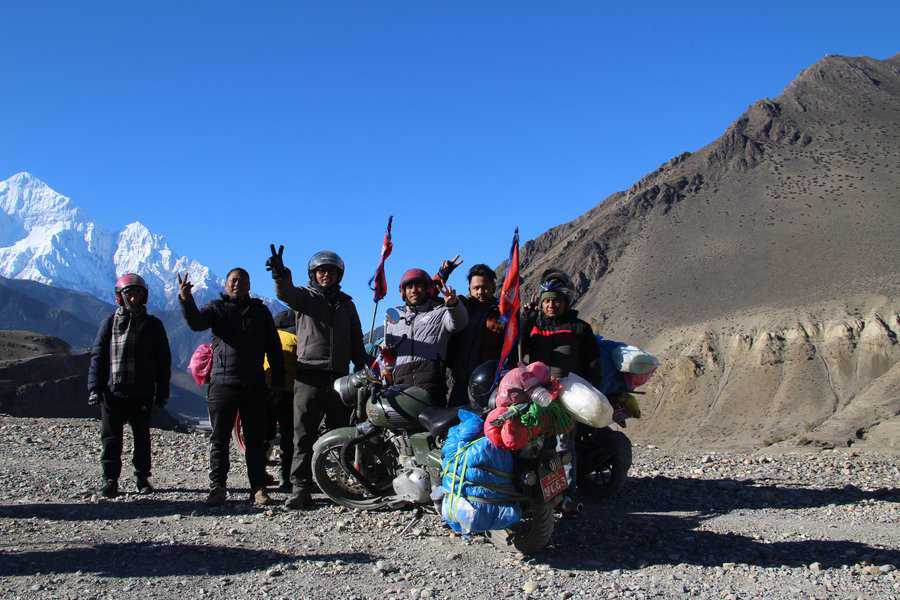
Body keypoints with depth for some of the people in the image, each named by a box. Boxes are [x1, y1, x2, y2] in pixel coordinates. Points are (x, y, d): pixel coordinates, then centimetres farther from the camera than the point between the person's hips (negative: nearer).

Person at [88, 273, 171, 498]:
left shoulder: (153, 324, 6)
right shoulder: (110, 322, 6)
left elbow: (163, 360, 7)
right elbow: (98, 355, 5)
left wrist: (162, 391, 2)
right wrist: (95, 387, -4)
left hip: (141, 393, 0)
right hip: (112, 392, 0)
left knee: (142, 437, 8)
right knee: (111, 438, 0)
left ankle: (142, 478, 20)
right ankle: (110, 479, 8)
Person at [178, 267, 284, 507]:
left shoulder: (260, 310, 12)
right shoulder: (216, 308, 7)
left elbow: (274, 347, 12)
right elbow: (196, 322, -15)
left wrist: (278, 381, 5)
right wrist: (186, 301, -35)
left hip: (254, 386, 1)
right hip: (222, 384, -1)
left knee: (256, 440, 4)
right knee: (219, 440, 2)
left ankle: (259, 488, 8)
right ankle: (217, 488, 8)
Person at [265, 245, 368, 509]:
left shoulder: (346, 304, 19)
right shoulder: (305, 296, 6)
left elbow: (356, 343, 21)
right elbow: (285, 293, -19)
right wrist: (280, 274, -41)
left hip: (339, 377, 4)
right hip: (309, 376, -4)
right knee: (304, 435, -5)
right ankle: (301, 490, -3)